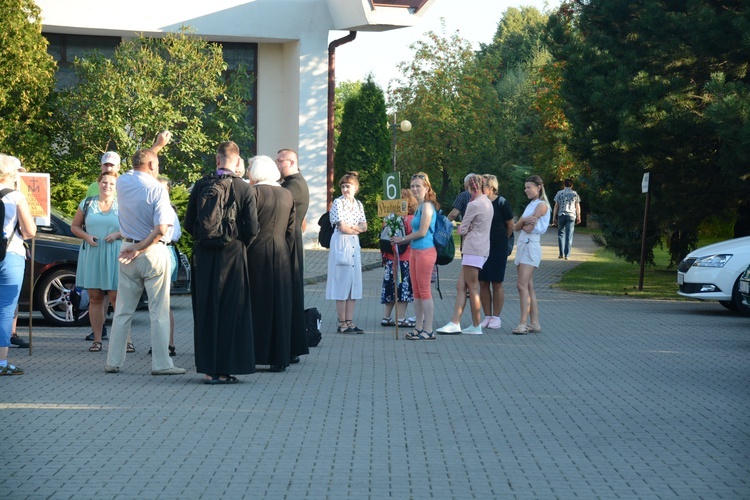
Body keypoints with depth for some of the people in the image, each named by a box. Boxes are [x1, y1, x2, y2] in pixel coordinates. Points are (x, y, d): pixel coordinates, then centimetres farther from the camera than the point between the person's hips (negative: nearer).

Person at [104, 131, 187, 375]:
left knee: (123, 310, 11)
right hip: (153, 253, -5)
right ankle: (161, 363, -1)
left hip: (128, 250, 5)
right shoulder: (156, 189, -13)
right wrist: (138, 249, -11)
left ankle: (113, 362, 13)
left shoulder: (123, 182, 3)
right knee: (159, 311, -1)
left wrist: (156, 146, 37)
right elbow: (161, 229, -21)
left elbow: (139, 165, 29)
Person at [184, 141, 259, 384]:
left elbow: (189, 224, 2)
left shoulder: (201, 186, -2)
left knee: (206, 311, 9)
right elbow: (252, 229, -10)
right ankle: (225, 370, 4)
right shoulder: (245, 189, -8)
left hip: (204, 257, 2)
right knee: (231, 311, 5)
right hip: (233, 256, -2)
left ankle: (208, 369, 12)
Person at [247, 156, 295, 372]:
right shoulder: (287, 195, 7)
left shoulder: (254, 192, -8)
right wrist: (286, 253, 13)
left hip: (257, 254, -4)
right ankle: (279, 358, 7)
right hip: (281, 255, 4)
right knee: (279, 305, 6)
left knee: (256, 304, 2)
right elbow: (291, 230, 8)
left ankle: (254, 355, 1)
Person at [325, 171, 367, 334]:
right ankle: (342, 323, -3)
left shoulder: (358, 204, 12)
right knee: (342, 283, -5)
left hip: (354, 244, 7)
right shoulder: (338, 202, -7)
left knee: (353, 284, 5)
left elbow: (364, 227, 6)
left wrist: (351, 227, -11)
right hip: (340, 244, -7)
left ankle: (350, 322, 8)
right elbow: (342, 227, -14)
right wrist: (357, 228, 0)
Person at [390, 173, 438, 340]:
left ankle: (428, 330, -3)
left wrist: (402, 239, -5)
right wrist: (401, 240, 7)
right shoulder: (419, 206, 16)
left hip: (425, 251, -10)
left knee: (424, 291, -6)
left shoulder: (427, 206, -12)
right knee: (416, 292, 11)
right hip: (415, 251, 10)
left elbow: (422, 232, -15)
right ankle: (418, 328, 16)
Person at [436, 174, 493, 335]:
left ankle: (476, 326, 5)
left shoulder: (474, 205, -15)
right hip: (482, 248, 9)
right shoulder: (487, 202, 14)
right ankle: (455, 323, 5)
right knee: (461, 286, 7)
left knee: (472, 288, -2)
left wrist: (461, 229, 11)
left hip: (474, 249, -9)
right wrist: (466, 229, 7)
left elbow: (462, 230, -8)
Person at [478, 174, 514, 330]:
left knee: (496, 283, 0)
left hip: (498, 249, -4)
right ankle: (487, 316, 12)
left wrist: (502, 241, 8)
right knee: (483, 283, 5)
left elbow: (510, 226, -1)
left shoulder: (501, 203, -8)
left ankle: (496, 317, 7)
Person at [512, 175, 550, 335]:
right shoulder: (530, 205, 19)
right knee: (528, 287, 6)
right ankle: (535, 324, 7)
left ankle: (523, 323, -19)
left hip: (531, 245, -9)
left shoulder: (541, 205, -8)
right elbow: (517, 226, 10)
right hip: (523, 244, 9)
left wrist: (522, 222, 1)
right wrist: (525, 221, -9)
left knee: (522, 285, -16)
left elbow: (529, 228, -16)